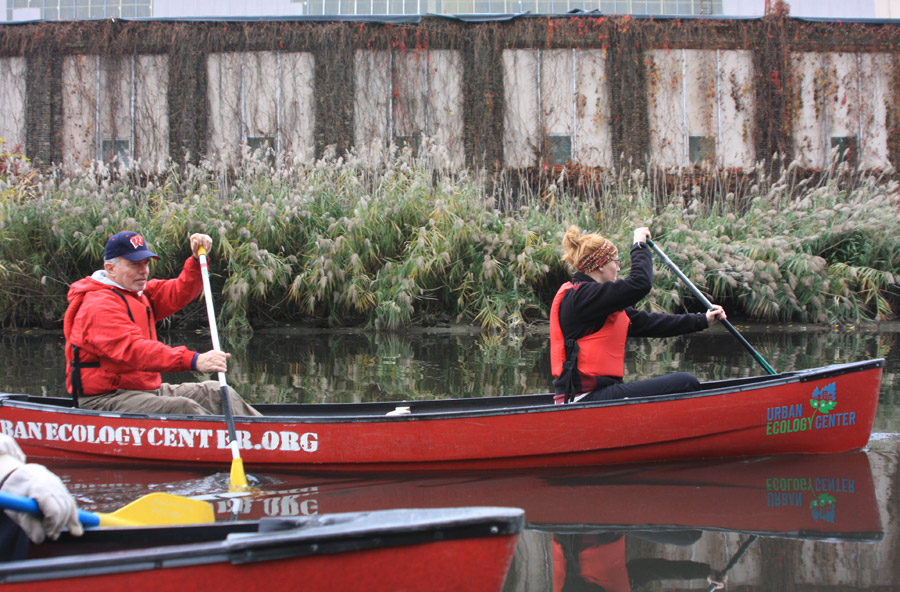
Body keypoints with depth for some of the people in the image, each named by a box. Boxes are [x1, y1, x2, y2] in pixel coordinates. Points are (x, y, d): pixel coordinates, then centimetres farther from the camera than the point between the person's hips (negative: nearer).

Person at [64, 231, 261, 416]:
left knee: (215, 393, -1)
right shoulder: (99, 306, -19)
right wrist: (194, 360, -41)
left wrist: (197, 259, -2)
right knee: (184, 408, -29)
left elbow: (179, 293, 19)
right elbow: (134, 350, -32)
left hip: (147, 389, 10)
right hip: (105, 400, -10)